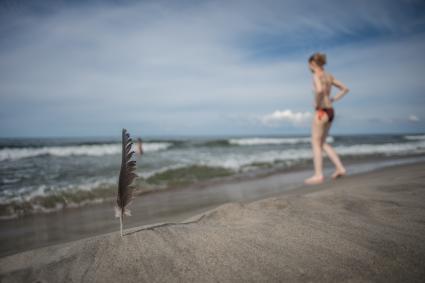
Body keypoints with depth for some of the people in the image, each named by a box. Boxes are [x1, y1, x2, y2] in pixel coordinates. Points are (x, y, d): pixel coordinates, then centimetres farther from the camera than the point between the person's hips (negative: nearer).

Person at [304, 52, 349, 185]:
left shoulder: (316, 76, -11)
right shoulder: (329, 76, 15)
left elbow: (320, 90, -32)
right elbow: (345, 89, 20)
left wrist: (317, 104, -15)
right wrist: (333, 100, 13)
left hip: (321, 112, -9)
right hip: (330, 111, 9)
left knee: (315, 143, -1)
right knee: (322, 143, 18)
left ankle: (318, 175, 0)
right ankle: (340, 168, 13)